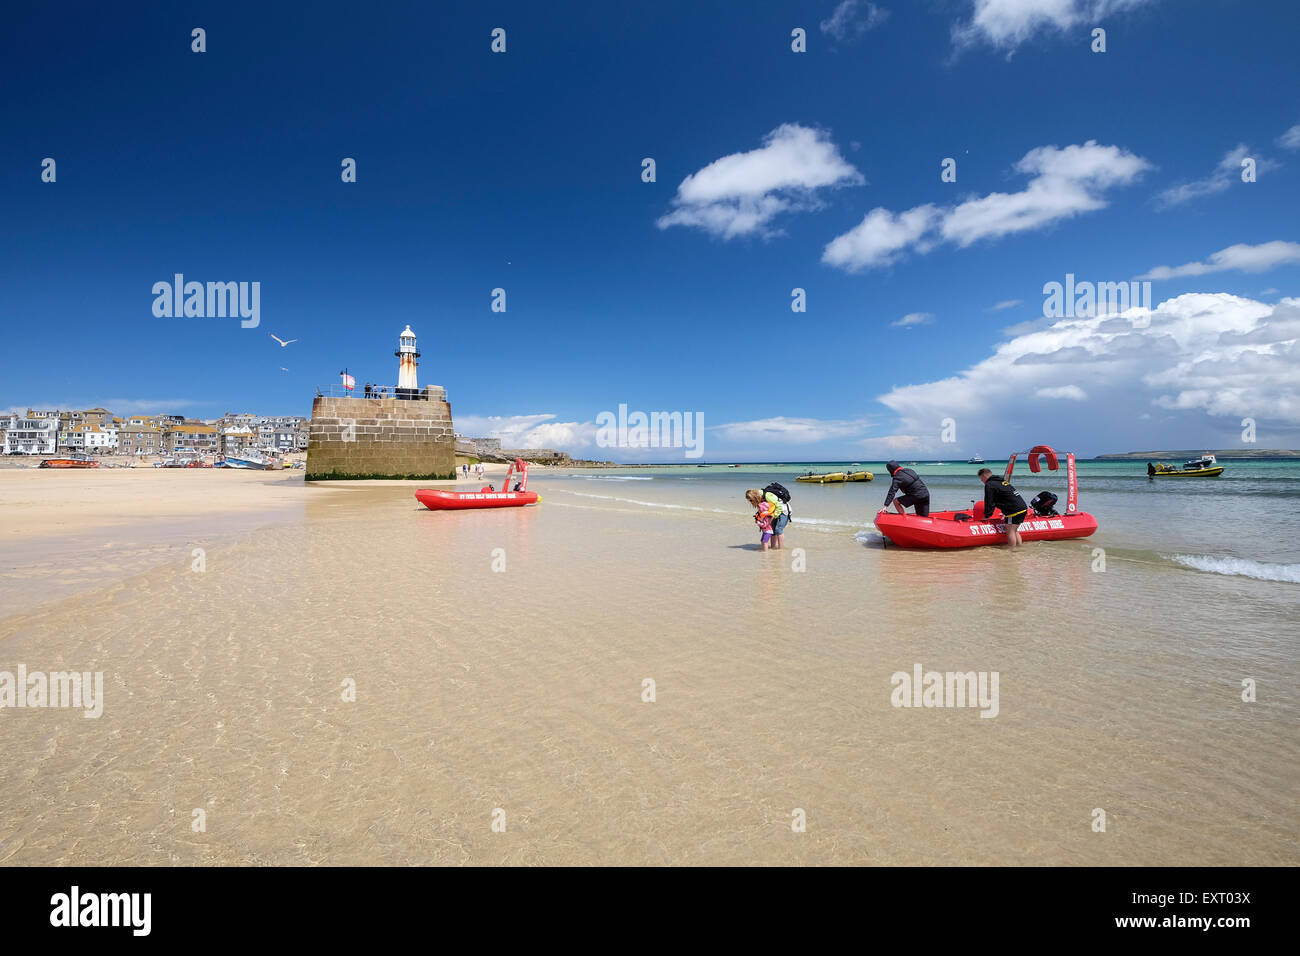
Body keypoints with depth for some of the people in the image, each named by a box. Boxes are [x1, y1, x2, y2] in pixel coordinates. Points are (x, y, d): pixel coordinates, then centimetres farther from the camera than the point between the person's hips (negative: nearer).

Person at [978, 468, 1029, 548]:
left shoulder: (989, 485, -5)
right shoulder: (1003, 481, 24)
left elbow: (989, 502, -5)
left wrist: (987, 516, 5)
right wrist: (1005, 513, 38)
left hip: (1014, 510, -9)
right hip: (1023, 507, 9)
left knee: (1010, 531, -5)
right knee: (1015, 530, 17)